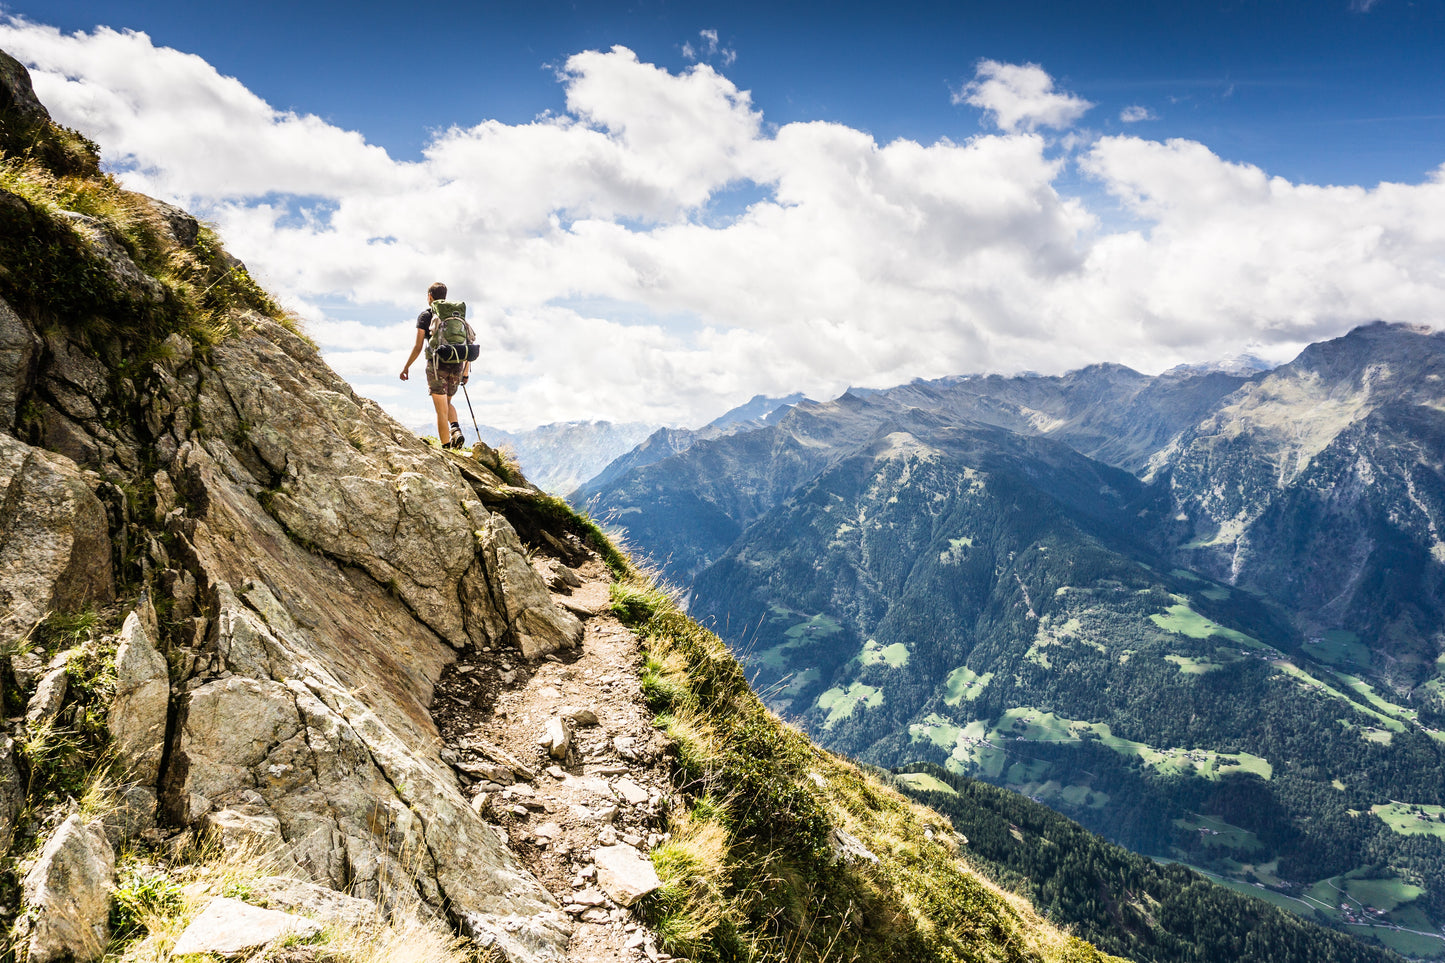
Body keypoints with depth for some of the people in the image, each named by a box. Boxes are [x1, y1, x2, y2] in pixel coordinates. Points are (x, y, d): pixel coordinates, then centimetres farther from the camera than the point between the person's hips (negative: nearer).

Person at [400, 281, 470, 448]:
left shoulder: (425, 316, 2)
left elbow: (418, 346, -2)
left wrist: (406, 366, 10)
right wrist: (465, 372, 17)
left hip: (437, 366, -4)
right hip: (456, 367, 4)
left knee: (441, 411, -1)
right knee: (447, 403, 24)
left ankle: (446, 449, -3)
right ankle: (456, 430, -1)